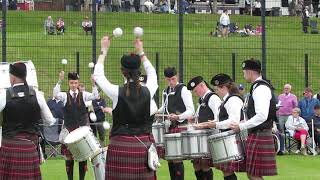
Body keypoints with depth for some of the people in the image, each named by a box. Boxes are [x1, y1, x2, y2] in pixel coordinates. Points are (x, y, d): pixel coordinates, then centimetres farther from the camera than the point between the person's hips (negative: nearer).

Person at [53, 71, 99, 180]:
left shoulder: (83, 95, 4)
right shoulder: (65, 96, 1)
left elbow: (95, 96, -12)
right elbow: (56, 94, -19)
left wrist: (93, 84, -28)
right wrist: (60, 81, -32)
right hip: (69, 130, -1)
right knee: (69, 157, 1)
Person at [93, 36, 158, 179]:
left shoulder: (117, 93, -10)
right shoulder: (147, 91, -3)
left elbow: (98, 75, 6)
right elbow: (152, 74, 20)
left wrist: (104, 50, 14)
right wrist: (141, 52, 28)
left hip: (121, 146, -3)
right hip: (144, 145, 3)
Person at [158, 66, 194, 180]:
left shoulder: (183, 90, -8)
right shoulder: (166, 92, 15)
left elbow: (191, 111, -15)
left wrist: (178, 117, -29)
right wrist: (156, 112, 14)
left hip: (180, 127, -7)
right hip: (169, 128, 7)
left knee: (177, 158, -9)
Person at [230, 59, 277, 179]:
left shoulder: (261, 89, -16)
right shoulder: (257, 87, 16)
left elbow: (262, 116, -26)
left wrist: (241, 127, -19)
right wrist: (242, 123, 11)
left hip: (259, 137, -10)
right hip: (256, 134, 10)